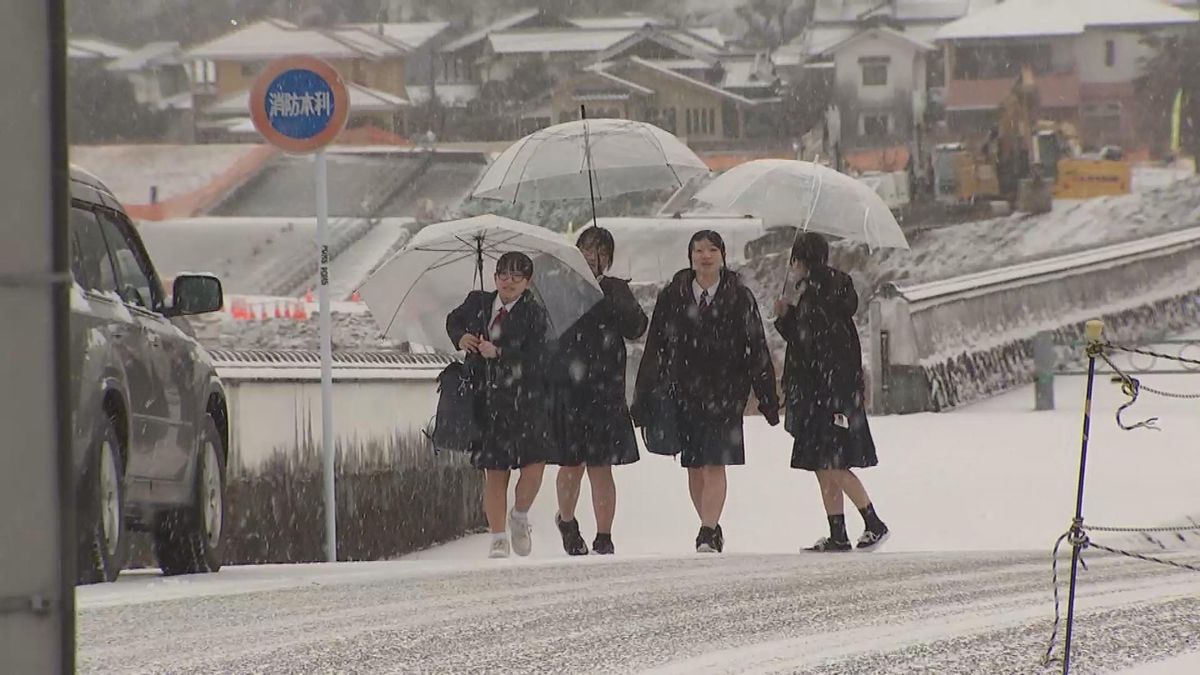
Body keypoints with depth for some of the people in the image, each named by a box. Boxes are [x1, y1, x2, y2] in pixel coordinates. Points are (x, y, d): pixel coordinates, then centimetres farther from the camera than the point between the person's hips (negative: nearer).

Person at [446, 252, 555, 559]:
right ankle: (498, 540, 12)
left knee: (534, 463, -11)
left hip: (525, 401, -2)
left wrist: (498, 353, -20)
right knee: (494, 472, 2)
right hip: (487, 401, 2)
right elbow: (454, 320, 28)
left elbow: (533, 359, -13)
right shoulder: (477, 304, 8)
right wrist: (460, 337, 8)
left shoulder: (535, 315, -3)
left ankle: (520, 516, 18)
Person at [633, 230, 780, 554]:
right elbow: (655, 350, 7)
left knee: (715, 465, -11)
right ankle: (711, 530, 22)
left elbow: (757, 350, 2)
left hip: (725, 394, -3)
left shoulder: (739, 298, 0)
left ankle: (708, 534, -13)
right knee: (694, 467, 8)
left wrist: (768, 397, 0)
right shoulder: (672, 297, 4)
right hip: (684, 392, 3)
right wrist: (644, 398, 5)